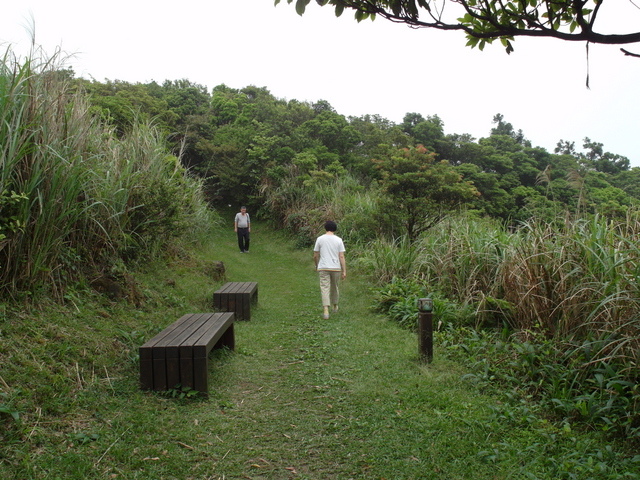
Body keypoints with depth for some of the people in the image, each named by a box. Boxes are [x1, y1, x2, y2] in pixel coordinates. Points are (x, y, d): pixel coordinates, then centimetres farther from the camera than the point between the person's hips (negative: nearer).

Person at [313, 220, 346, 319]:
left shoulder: (320, 239, -1)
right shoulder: (338, 240, 0)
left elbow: (315, 256, 3)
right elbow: (342, 257, -4)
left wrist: (317, 266, 20)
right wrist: (344, 271, -1)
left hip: (323, 268, -1)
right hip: (336, 268, 2)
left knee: (325, 288, -4)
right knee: (334, 287, 19)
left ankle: (326, 311, -17)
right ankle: (335, 306, 37)